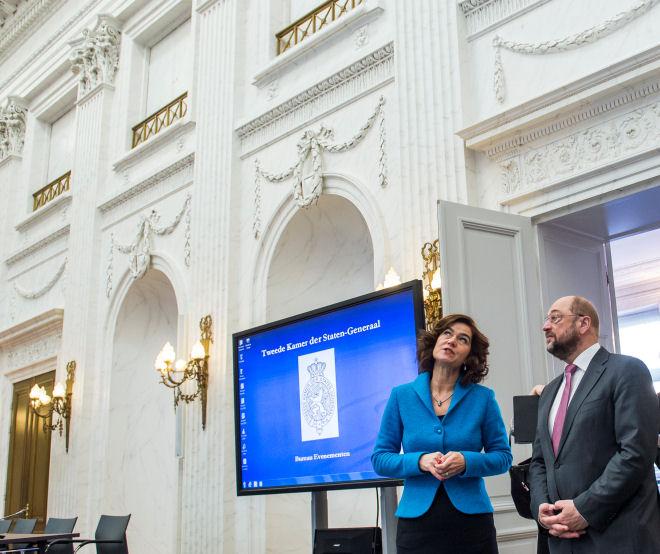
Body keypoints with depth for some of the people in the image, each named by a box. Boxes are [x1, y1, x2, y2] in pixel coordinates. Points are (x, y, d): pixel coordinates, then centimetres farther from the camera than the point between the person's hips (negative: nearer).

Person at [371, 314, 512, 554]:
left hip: (472, 521, 0)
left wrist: (466, 462, -15)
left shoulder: (483, 398, 0)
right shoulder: (402, 395, 1)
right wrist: (420, 461, -16)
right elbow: (380, 458, 2)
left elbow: (503, 456, 3)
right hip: (416, 522, 0)